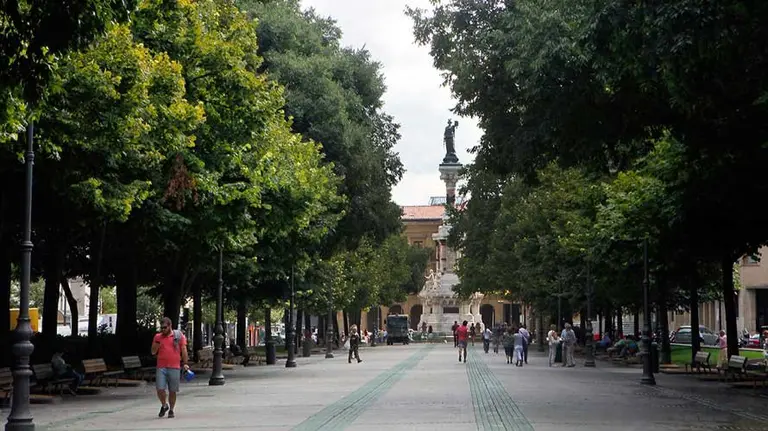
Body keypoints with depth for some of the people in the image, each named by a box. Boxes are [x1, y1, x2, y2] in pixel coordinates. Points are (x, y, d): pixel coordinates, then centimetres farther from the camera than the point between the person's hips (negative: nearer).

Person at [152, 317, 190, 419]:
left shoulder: (179, 336, 4)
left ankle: (171, 410, 19)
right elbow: (153, 352, 9)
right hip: (161, 367, 1)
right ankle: (164, 405, 17)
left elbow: (184, 350, 6)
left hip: (174, 368, -1)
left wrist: (185, 363, -1)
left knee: (172, 391, 4)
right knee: (160, 389, -8)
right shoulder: (158, 336, 9)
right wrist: (157, 342, -7)